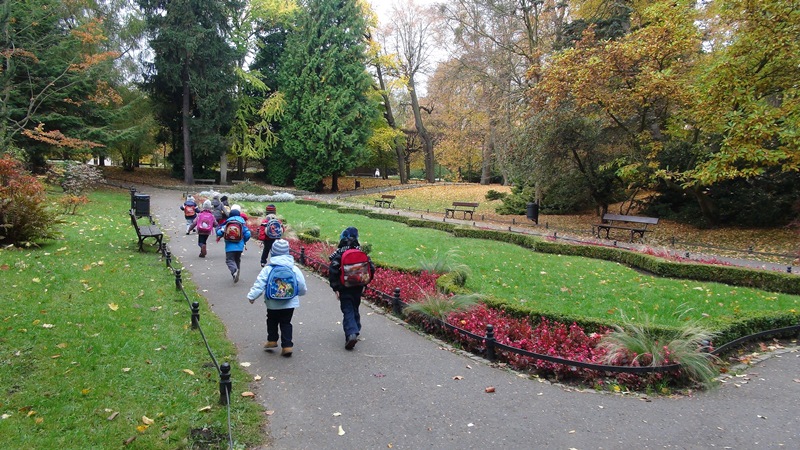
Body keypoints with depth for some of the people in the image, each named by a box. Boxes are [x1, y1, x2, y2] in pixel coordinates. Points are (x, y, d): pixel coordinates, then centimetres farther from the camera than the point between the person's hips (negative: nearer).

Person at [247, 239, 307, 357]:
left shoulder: (267, 269, -10)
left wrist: (251, 296, 2)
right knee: (286, 323, 12)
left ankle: (272, 341, 27)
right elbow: (302, 288, 2)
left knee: (272, 322, 23)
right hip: (290, 304, 1)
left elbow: (259, 285, -11)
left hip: (273, 304, -1)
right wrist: (301, 293, 24)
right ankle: (287, 346, 5)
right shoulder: (294, 269, -5)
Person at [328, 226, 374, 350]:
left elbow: (333, 271, -16)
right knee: (355, 309, 22)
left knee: (348, 311, -3)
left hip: (344, 289, -4)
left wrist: (335, 288, -8)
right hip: (358, 288, 4)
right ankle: (355, 330, 34)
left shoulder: (339, 254, -11)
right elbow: (371, 267, 1)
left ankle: (351, 334, -20)